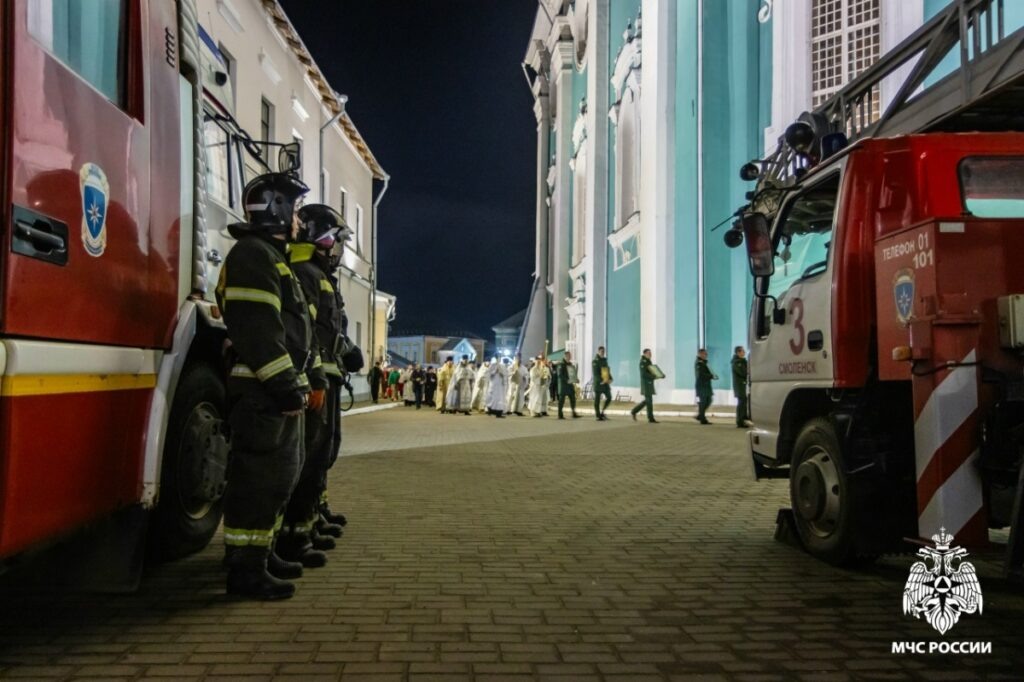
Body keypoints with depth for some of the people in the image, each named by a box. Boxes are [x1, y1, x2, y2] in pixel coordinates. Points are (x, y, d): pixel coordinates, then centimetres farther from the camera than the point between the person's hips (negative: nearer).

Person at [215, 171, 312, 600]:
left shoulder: (272, 257, 23)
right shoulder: (253, 255, -11)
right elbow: (257, 330, -22)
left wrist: (297, 383, 21)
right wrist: (285, 384, -23)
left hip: (278, 389, 11)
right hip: (260, 391, -11)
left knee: (281, 473, 17)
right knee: (258, 477, -9)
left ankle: (261, 553, 27)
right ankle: (245, 569, -4)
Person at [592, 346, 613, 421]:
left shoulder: (605, 360, 15)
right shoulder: (595, 361, -8)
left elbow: (608, 370, 19)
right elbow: (595, 373, -15)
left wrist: (610, 379, 3)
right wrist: (601, 381, -24)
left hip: (605, 382, 7)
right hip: (598, 383, -7)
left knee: (609, 397, 2)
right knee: (597, 399, 0)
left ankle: (602, 412, 16)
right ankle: (598, 416, 5)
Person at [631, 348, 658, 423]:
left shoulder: (648, 361, 16)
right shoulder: (643, 362, -13)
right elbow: (643, 374, -22)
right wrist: (653, 376, -24)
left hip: (650, 383, 10)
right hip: (646, 383, -10)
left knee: (647, 400, 13)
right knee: (649, 401, -7)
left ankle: (634, 411, 23)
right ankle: (651, 418, -3)